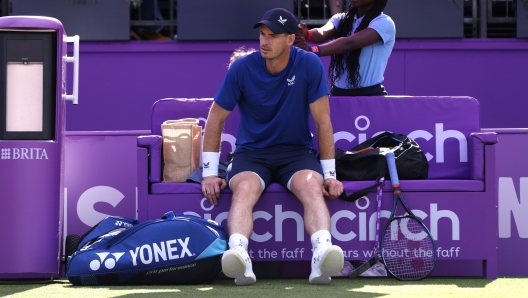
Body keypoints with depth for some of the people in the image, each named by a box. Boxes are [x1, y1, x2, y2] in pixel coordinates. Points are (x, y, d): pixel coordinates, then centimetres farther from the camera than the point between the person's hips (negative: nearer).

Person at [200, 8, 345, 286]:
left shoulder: (309, 65, -9)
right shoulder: (242, 68, -7)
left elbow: (323, 121, -5)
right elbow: (215, 119, 1)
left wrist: (330, 175, -7)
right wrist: (209, 173, -4)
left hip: (297, 151, 0)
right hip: (251, 152, 0)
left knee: (312, 186, -34)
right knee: (245, 188, -34)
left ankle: (322, 253, -56)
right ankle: (238, 254, -58)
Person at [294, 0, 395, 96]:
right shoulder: (341, 19, 12)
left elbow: (349, 43, -22)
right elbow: (322, 34, -10)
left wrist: (311, 50, -36)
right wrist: (305, 34, -35)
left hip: (370, 96, -5)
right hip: (338, 94, 5)